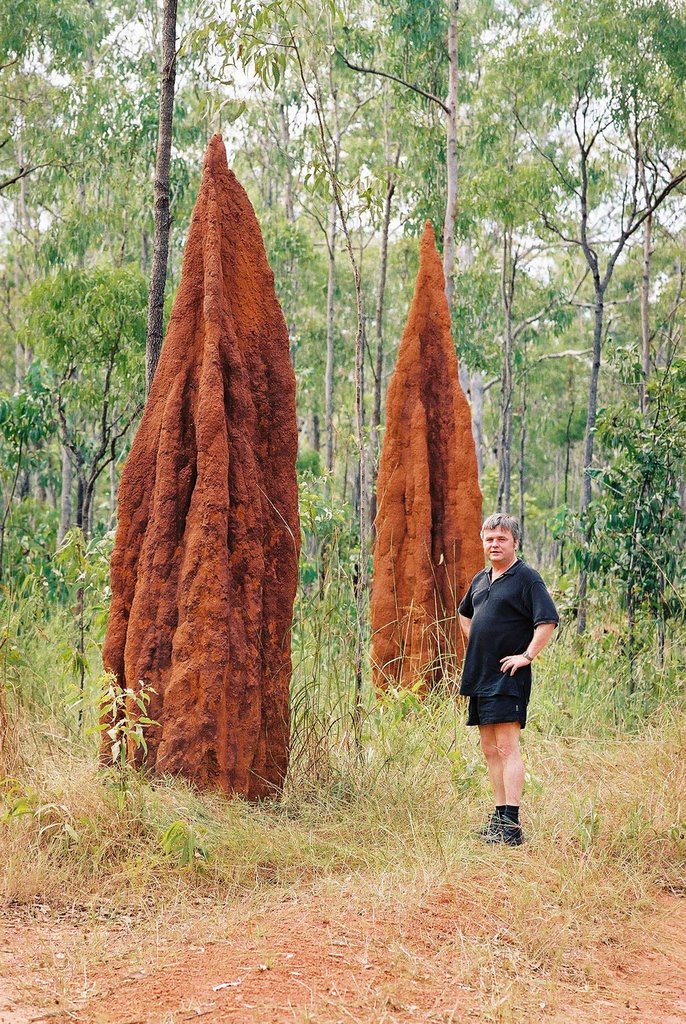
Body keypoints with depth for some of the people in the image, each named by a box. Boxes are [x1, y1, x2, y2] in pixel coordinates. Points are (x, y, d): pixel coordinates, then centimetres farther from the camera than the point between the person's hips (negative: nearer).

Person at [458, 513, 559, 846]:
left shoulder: (526, 578, -8)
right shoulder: (480, 579, 16)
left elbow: (548, 620, -18)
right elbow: (464, 613, 34)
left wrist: (526, 656, -18)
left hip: (507, 677, -8)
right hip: (478, 675, 8)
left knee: (507, 747, -12)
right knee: (490, 750, 11)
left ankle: (511, 824, -13)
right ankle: (499, 816, 18)